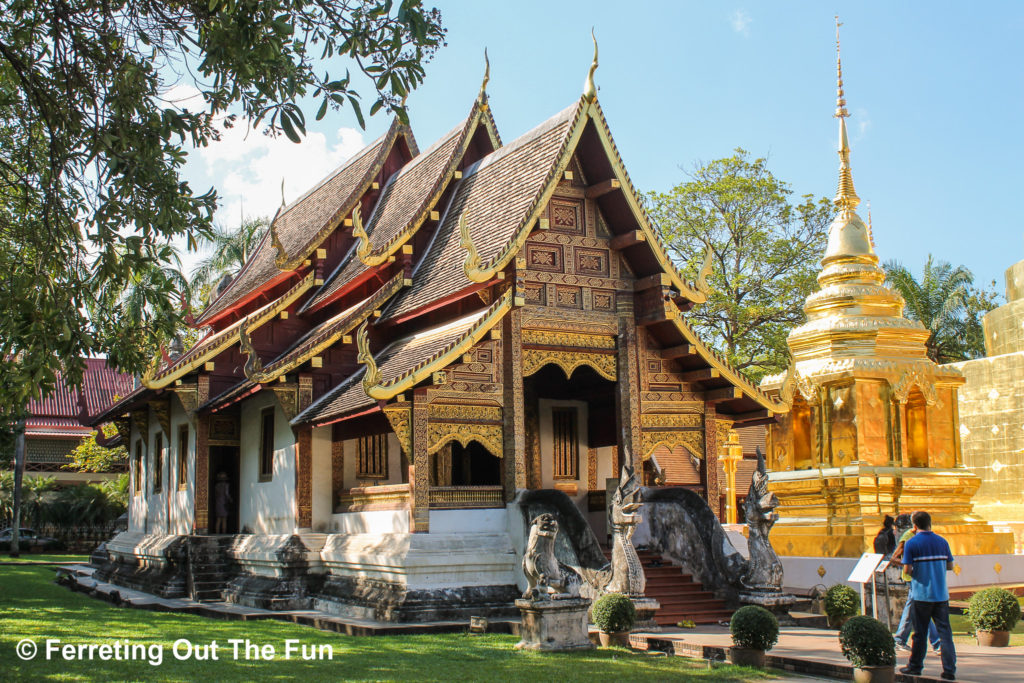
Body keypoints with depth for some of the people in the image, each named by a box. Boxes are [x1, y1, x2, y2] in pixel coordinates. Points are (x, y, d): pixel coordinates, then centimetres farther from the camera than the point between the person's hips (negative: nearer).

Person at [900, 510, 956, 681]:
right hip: (941, 594, 3)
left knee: (919, 633, 7)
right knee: (945, 632, 4)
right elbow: (950, 566, 9)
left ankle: (915, 666, 16)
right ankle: (949, 670, 1)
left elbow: (908, 569, -12)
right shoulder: (942, 541, 4)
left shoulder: (911, 543, -7)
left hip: (921, 594, -3)